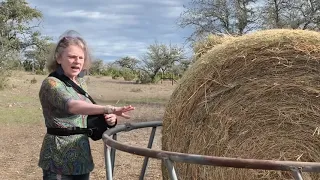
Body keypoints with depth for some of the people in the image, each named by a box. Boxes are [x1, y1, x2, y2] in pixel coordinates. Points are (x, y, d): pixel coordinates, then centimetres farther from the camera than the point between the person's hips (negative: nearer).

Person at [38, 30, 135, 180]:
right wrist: (109, 109, -45)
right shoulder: (51, 83, -13)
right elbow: (72, 106, -32)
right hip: (59, 161, -7)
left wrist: (107, 118, -5)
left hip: (81, 159, 7)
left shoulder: (81, 82, 11)